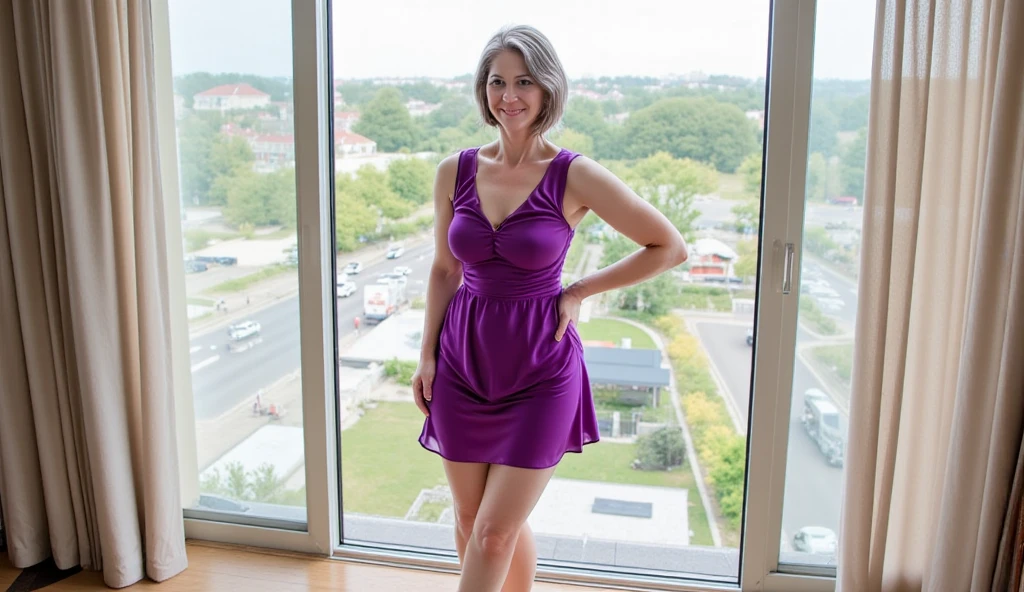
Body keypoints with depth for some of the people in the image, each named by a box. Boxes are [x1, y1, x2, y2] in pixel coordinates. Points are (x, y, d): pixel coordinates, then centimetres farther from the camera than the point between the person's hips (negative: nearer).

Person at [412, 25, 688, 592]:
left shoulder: (575, 176, -11)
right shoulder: (455, 172, 0)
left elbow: (670, 247, -5)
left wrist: (578, 292, -7)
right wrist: (427, 355, 6)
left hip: (539, 372, -4)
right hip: (464, 362, 4)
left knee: (495, 530, 1)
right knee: (469, 519, 15)